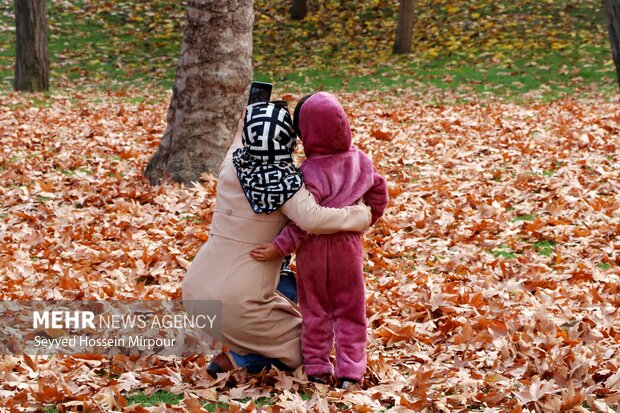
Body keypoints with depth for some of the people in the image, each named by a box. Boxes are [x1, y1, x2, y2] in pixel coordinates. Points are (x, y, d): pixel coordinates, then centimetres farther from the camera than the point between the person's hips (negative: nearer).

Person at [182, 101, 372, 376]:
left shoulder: (230, 167, 3)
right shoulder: (285, 182, -13)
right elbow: (312, 219, -30)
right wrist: (358, 217, -17)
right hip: (235, 305, -7)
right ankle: (235, 359, -6)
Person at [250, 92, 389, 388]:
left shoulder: (311, 172, -22)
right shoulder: (361, 161, -4)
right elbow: (378, 195, 9)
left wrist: (279, 248, -20)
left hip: (314, 250, -4)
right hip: (348, 245, 4)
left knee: (315, 309, 13)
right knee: (349, 310, 13)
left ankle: (316, 366, 16)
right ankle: (350, 369, 10)